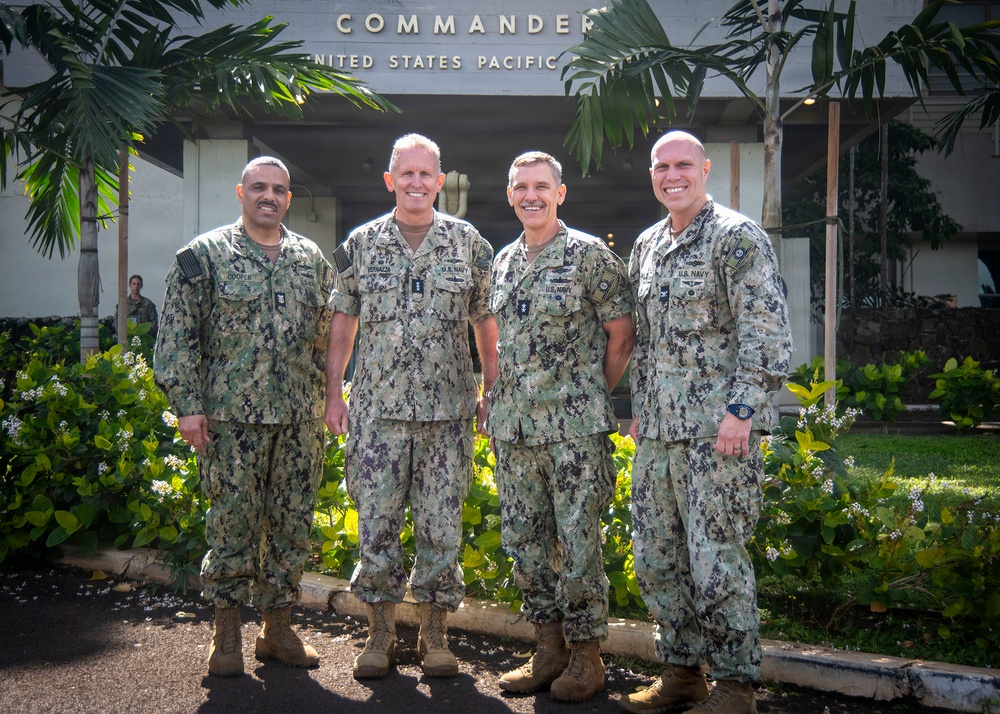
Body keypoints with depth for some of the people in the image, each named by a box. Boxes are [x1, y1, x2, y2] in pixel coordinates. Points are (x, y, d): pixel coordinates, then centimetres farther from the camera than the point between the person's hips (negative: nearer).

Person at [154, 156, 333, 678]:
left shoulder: (311, 259, 13)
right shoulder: (204, 255, 2)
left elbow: (329, 336, 16)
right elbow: (177, 335, -2)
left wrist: (326, 401, 11)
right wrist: (188, 404, -9)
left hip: (301, 420, 4)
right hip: (232, 418, -3)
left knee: (292, 524, 7)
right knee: (233, 522, 1)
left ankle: (278, 628, 21)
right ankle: (226, 634, 15)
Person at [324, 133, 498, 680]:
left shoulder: (469, 244, 5)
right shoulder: (360, 245, 6)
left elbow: (486, 321, 9)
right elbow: (342, 322, 10)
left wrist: (492, 389, 5)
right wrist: (333, 393, 5)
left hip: (448, 409, 0)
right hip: (376, 409, 1)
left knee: (441, 525, 4)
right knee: (376, 522, 4)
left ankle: (435, 634, 19)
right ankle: (380, 632, 19)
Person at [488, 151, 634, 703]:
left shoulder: (589, 254, -5)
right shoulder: (503, 262, 14)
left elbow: (621, 335, -3)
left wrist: (594, 398, 0)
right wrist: (498, 404, 14)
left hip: (575, 427, -6)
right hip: (512, 426, 6)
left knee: (578, 542, 0)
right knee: (524, 540, 11)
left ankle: (586, 655, 14)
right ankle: (549, 649, 24)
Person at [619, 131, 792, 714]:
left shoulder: (737, 237, -6)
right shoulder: (647, 245, 17)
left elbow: (768, 332, -13)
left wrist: (742, 409, -18)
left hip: (717, 428, -8)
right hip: (657, 431, 8)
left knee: (717, 558, -5)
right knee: (656, 556, 11)